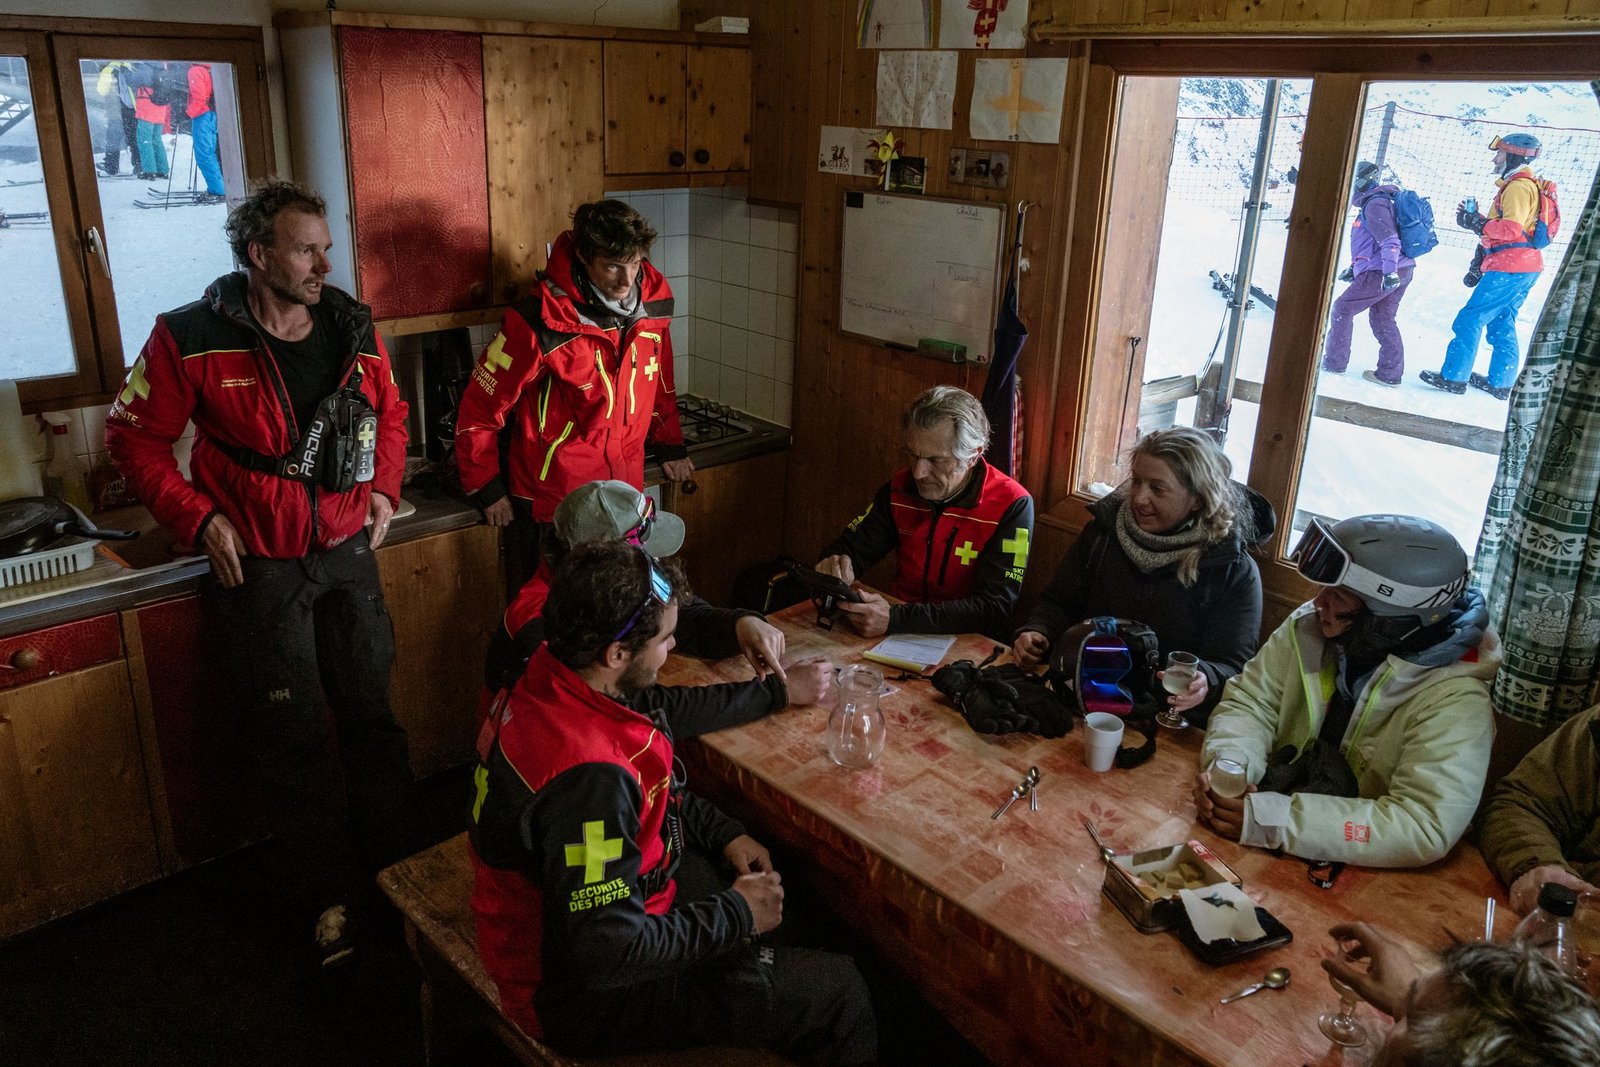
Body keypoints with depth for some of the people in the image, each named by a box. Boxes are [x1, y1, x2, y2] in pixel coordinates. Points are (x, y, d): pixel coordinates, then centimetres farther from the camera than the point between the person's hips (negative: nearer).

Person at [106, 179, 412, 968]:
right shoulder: (191, 339, -12)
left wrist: (383, 488, 3)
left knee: (372, 716, 11)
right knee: (292, 739, 5)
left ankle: (399, 872, 27)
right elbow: (134, 437, -4)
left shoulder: (353, 329, 0)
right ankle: (330, 898, 20)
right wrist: (199, 519, -11)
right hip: (257, 567, -3)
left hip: (347, 552, 3)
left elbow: (390, 415, 16)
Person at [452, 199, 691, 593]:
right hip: (549, 501, -5)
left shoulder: (653, 298, -5)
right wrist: (486, 489, -4)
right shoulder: (541, 321, -21)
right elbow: (479, 410, -11)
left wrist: (670, 444, 21)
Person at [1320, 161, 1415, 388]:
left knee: (1342, 309, 2)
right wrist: (1354, 268, 35)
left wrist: (1389, 272, -31)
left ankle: (1333, 363, 6)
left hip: (1379, 273, -10)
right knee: (1383, 319, 14)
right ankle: (1391, 374, 13)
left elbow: (1389, 240, -24)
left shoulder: (1375, 204, -13)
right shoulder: (1373, 203, 20)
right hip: (1402, 272, 10)